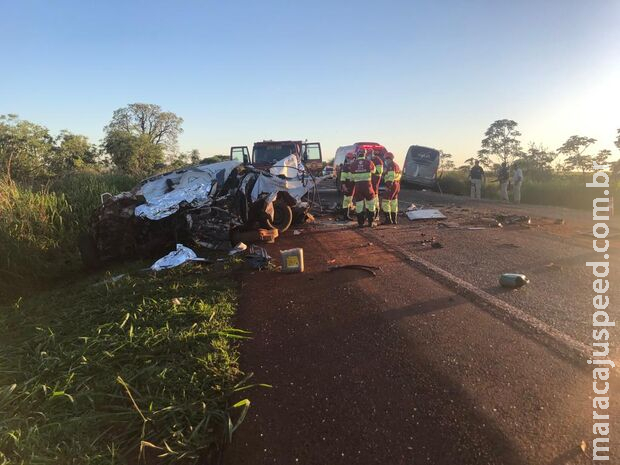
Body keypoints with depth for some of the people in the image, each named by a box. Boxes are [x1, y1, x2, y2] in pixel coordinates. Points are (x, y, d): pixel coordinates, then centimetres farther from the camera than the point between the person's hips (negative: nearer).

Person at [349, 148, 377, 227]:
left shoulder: (353, 164, -1)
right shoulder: (369, 162, -3)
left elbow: (351, 177, 7)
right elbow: (374, 170, 17)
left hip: (358, 186, 1)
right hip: (367, 185, -1)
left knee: (359, 204, 8)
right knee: (371, 203, 14)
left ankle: (360, 223, 11)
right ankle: (370, 222, 16)